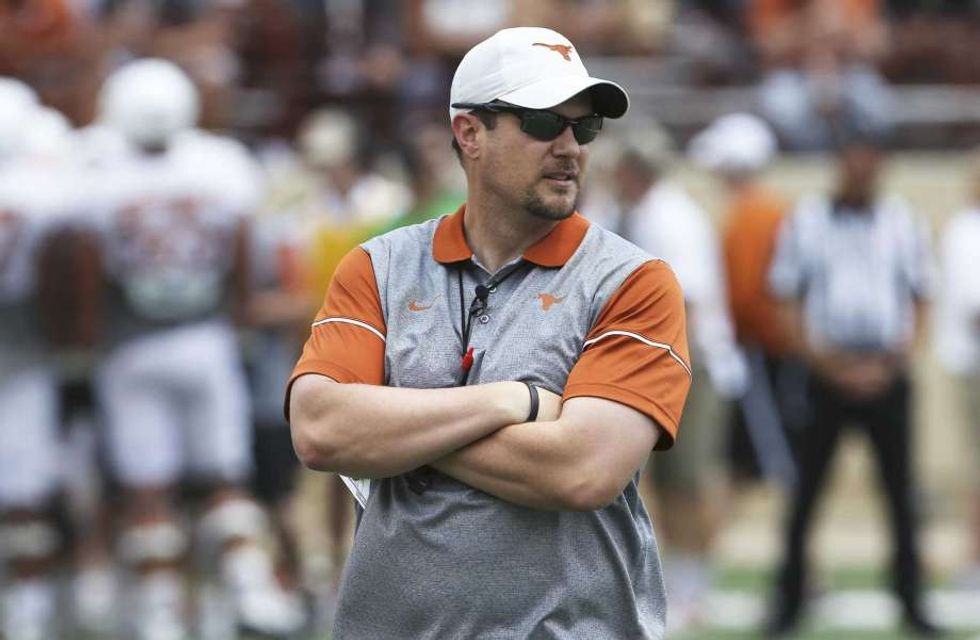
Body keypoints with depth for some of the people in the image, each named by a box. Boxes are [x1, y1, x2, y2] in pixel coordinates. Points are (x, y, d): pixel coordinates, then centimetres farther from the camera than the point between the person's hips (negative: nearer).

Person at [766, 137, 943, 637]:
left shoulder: (902, 224, 6)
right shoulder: (805, 221, 2)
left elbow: (919, 302, 11)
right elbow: (787, 304, 3)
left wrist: (894, 362, -5)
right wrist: (823, 362, -9)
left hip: (886, 375, 1)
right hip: (825, 372, -1)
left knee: (900, 491, 1)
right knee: (806, 491, -1)